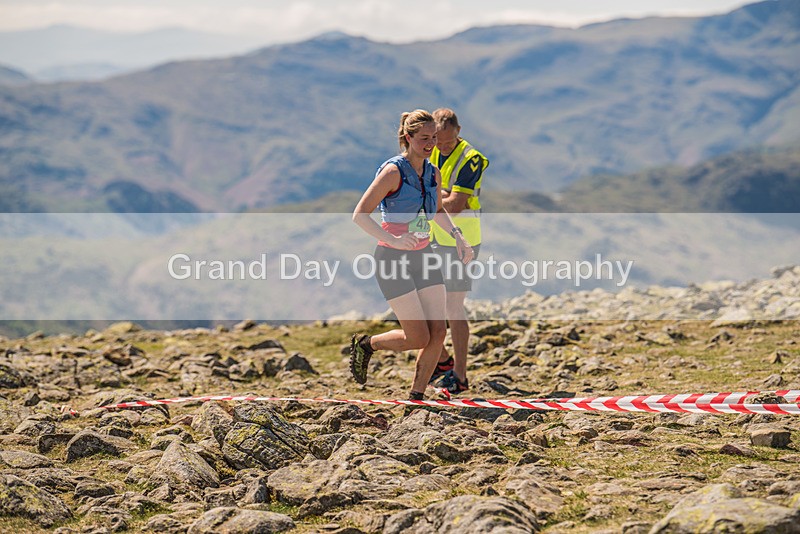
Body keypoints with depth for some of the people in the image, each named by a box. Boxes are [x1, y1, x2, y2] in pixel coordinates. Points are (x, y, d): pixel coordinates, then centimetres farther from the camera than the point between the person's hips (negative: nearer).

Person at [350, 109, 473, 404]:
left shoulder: (433, 173, 6)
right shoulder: (393, 171, -15)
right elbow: (360, 215, -18)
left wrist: (457, 235, 11)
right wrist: (394, 240, -30)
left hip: (423, 257, 7)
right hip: (392, 259, -7)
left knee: (438, 332, -2)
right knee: (418, 337, -9)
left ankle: (416, 397, 12)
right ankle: (366, 344, 18)